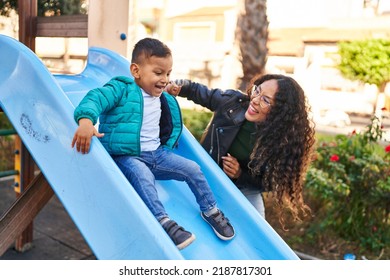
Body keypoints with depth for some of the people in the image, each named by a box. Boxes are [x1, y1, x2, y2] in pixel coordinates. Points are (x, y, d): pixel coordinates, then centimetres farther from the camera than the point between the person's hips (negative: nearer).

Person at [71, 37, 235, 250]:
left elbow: (172, 127, 29)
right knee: (141, 174, -36)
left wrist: (166, 149, 15)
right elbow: (95, 98, -25)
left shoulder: (165, 101, 13)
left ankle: (210, 211, 16)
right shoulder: (121, 89, -8)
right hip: (126, 157, -6)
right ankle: (163, 221, -32)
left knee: (192, 168, 0)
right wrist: (85, 120, -44)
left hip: (157, 154, 6)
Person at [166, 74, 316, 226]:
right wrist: (179, 86, -20)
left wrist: (240, 175, -26)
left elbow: (268, 183, -12)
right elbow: (200, 92, -2)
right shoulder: (233, 101, -21)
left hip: (244, 190, -1)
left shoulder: (281, 141, -24)